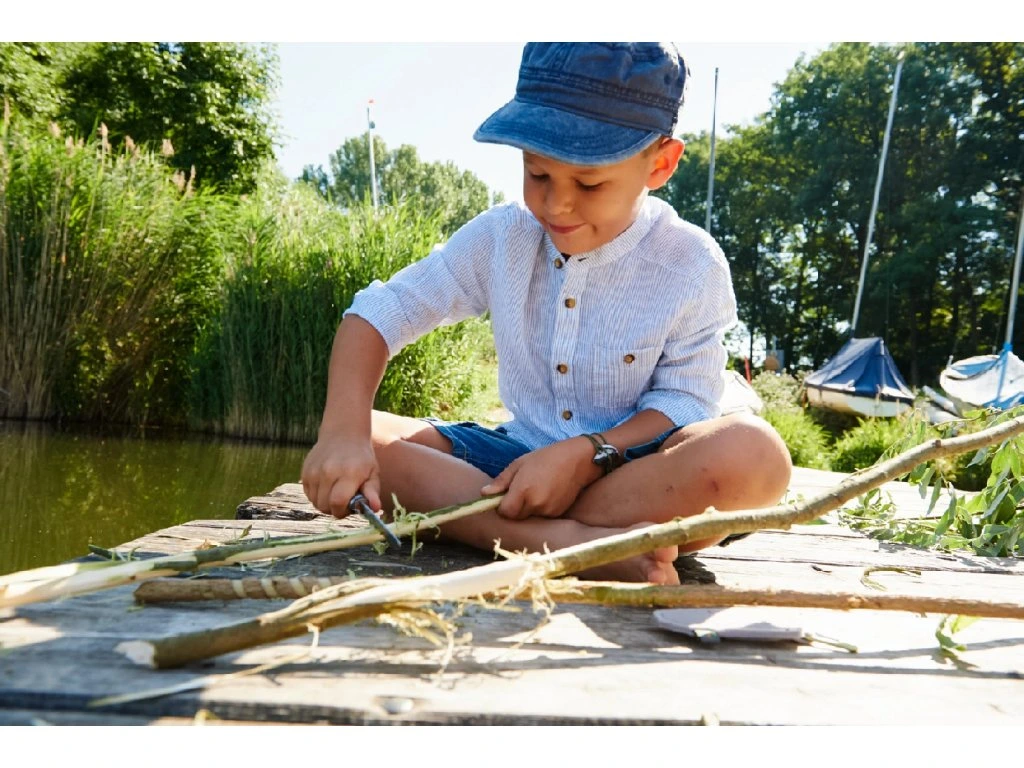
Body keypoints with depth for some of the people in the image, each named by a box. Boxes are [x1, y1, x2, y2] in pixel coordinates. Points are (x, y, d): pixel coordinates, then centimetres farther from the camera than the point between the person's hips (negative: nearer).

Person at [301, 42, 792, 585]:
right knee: (342, 439, -18)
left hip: (630, 470, -2)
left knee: (754, 453, -35)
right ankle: (570, 542, -34)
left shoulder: (692, 265, -10)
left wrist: (588, 455, -27)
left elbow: (682, 401, -9)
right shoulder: (501, 237, -4)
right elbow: (380, 312, -5)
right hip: (516, 454, 3)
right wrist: (344, 431, -22)